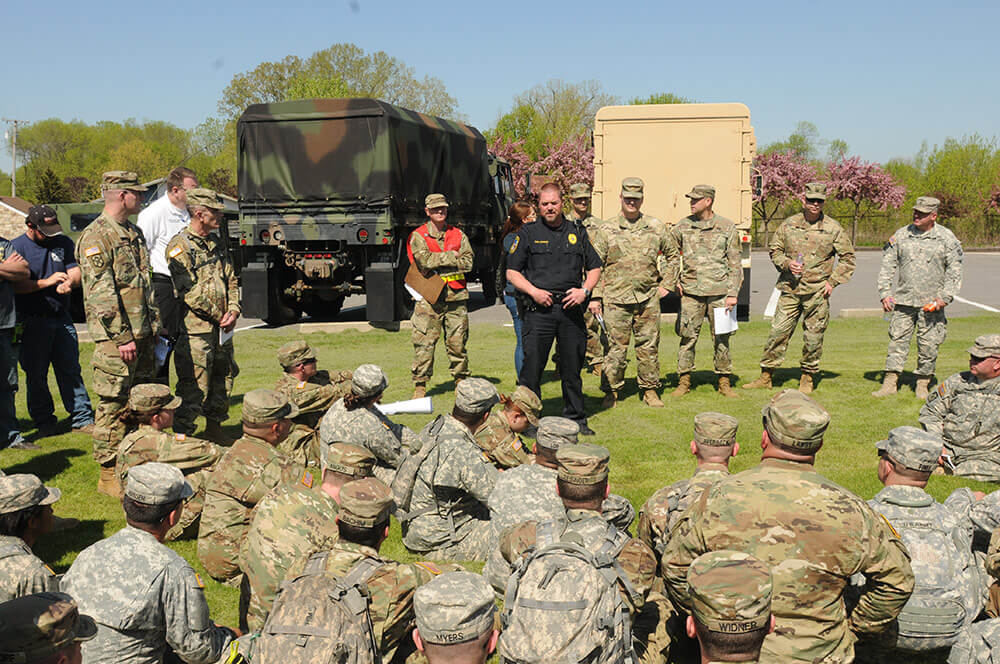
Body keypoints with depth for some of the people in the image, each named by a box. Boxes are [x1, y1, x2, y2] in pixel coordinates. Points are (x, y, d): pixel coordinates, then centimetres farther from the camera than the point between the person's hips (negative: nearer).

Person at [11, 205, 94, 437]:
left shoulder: (63, 243, 11)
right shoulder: (17, 247, -2)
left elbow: (75, 271, 5)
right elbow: (16, 285, -12)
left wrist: (69, 282, -18)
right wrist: (46, 282, -22)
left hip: (62, 319, 3)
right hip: (32, 322, -3)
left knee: (71, 370, 5)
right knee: (36, 376, 5)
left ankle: (82, 419, 10)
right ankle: (44, 422, 16)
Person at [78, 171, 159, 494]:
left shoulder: (134, 233, 16)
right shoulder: (96, 236, -12)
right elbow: (101, 293, -18)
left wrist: (153, 324, 18)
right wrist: (122, 337, -20)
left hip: (142, 334, 9)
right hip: (117, 338, -9)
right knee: (113, 406, -2)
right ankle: (109, 474, 7)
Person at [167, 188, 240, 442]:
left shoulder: (216, 242, 14)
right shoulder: (180, 246, -10)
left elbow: (231, 280, 16)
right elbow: (188, 291, -16)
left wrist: (233, 310, -1)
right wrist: (218, 316, -12)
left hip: (222, 327, 8)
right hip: (195, 329, -8)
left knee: (223, 378, 17)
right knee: (194, 385, -7)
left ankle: (214, 428, 32)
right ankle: (182, 435, 3)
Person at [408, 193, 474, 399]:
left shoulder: (458, 234, 13)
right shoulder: (418, 236, 4)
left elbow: (468, 263, 1)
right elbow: (425, 261, -12)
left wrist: (439, 263, -7)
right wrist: (452, 257, -6)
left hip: (456, 296, 3)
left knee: (457, 342, 7)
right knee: (424, 343, -3)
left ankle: (461, 381, 20)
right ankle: (420, 385, 4)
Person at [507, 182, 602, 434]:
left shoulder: (577, 234, 14)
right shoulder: (528, 234, 6)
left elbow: (595, 267, 19)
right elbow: (512, 272, 5)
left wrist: (585, 290, 0)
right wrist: (533, 291, -9)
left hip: (571, 308, 2)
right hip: (539, 309, -2)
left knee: (572, 368, 8)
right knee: (532, 366, -4)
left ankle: (576, 418, 20)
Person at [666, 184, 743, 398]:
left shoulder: (727, 228, 3)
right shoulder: (682, 227, 7)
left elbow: (735, 264, 5)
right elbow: (671, 256, 18)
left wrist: (733, 293, -3)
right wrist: (673, 283, 8)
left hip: (719, 292, -1)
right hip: (691, 292, 1)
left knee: (721, 339, 4)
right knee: (687, 337, 0)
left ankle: (724, 382, 15)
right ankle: (684, 381, 11)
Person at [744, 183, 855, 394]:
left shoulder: (833, 228, 1)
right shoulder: (789, 224, 5)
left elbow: (848, 258, 8)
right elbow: (775, 250, 14)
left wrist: (833, 282, -1)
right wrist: (787, 264, -5)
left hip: (817, 291, -1)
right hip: (790, 289, 1)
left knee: (813, 337, 4)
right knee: (778, 331, 1)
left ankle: (807, 378, 19)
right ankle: (766, 376, 9)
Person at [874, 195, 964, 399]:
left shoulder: (947, 239, 1)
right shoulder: (901, 235, 5)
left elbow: (955, 270, 3)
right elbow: (887, 266, 8)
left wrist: (945, 297, -7)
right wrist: (884, 293, -1)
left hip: (931, 303, -1)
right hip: (902, 300, 1)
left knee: (928, 345, 2)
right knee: (897, 339, 0)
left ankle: (923, 385, 14)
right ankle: (890, 382, 4)